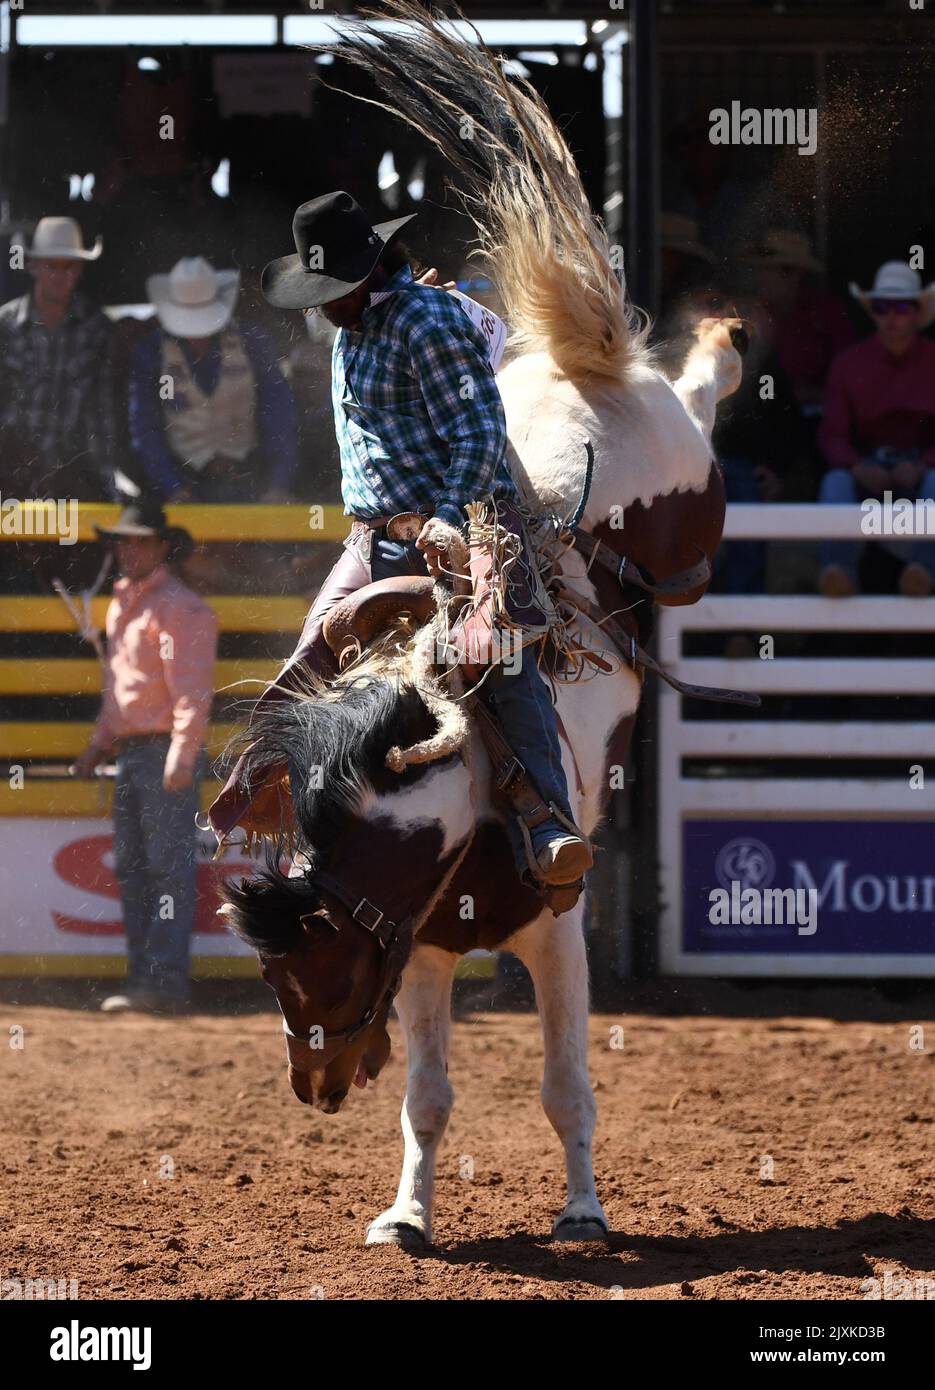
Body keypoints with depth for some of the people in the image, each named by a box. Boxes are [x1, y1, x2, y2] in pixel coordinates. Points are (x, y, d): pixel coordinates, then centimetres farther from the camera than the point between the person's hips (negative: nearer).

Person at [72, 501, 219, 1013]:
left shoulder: (180, 607, -11)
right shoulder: (121, 605, 18)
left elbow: (193, 691, -18)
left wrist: (181, 758, -24)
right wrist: (98, 745, 24)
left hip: (165, 751, -10)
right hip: (129, 751, 10)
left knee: (168, 866, -10)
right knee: (130, 867, 10)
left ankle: (167, 980, -12)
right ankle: (141, 977, 14)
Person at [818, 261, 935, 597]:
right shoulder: (849, 364, 8)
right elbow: (832, 434, 2)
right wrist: (858, 467, -19)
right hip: (867, 472, 1)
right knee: (836, 483, -33)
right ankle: (839, 567, -55)